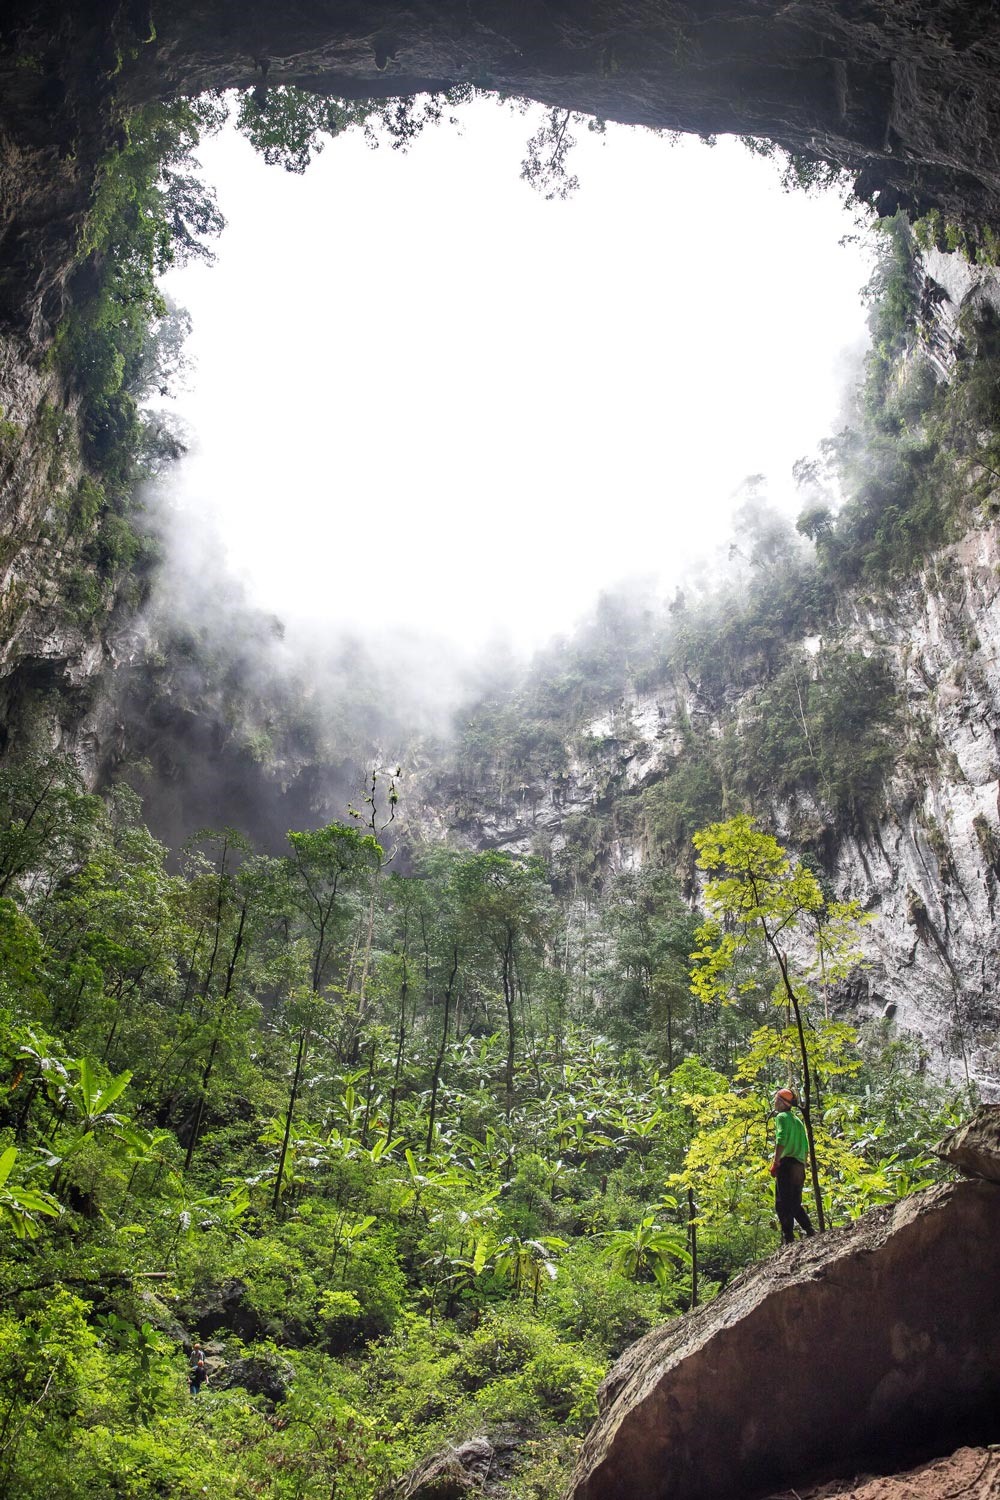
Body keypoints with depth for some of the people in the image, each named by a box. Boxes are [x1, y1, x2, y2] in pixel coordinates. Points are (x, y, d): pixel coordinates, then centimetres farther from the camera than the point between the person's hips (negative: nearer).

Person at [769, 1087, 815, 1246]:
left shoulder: (781, 1117, -3)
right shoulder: (798, 1120, 22)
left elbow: (781, 1140, -18)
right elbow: (806, 1147, 21)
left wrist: (775, 1162, -18)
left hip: (787, 1163, -8)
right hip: (799, 1166, 8)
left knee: (783, 1205, -8)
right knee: (795, 1204, 16)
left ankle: (788, 1240, -14)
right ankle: (811, 1232, 6)